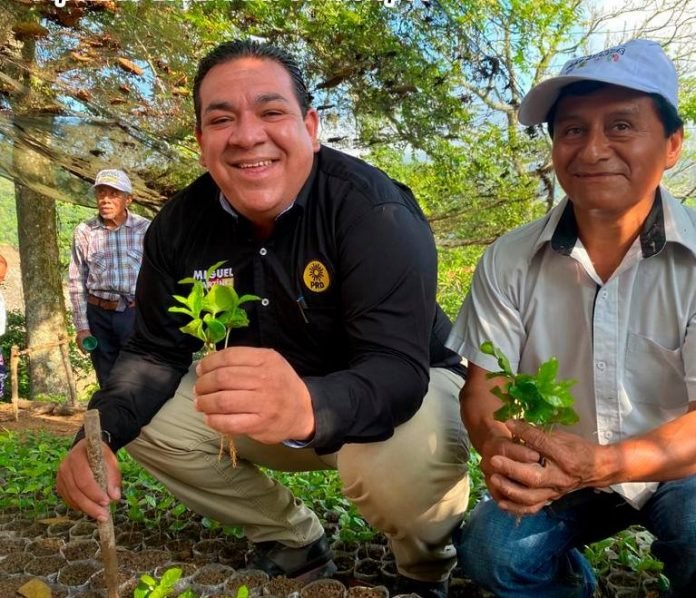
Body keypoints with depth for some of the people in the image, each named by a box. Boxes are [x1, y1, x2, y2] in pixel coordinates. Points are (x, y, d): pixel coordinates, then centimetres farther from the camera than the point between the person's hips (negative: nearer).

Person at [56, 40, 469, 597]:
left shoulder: (374, 209, -27)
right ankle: (296, 542, 11)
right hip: (274, 397, 6)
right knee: (148, 423, -7)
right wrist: (100, 432, -23)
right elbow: (157, 351, -3)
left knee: (401, 468, -37)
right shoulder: (180, 226, -10)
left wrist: (308, 408, -59)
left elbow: (397, 368, -36)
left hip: (410, 384, -5)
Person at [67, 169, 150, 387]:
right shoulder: (84, 231, 0)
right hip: (99, 315, 2)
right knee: (108, 383, 13)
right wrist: (81, 326, 3)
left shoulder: (145, 229, -4)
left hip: (136, 313, -2)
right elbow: (76, 282, 4)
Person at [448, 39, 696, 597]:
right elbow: (484, 386, -9)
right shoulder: (508, 261, -10)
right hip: (557, 472, 2)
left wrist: (603, 464, -40)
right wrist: (498, 446, -33)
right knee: (493, 551, -21)